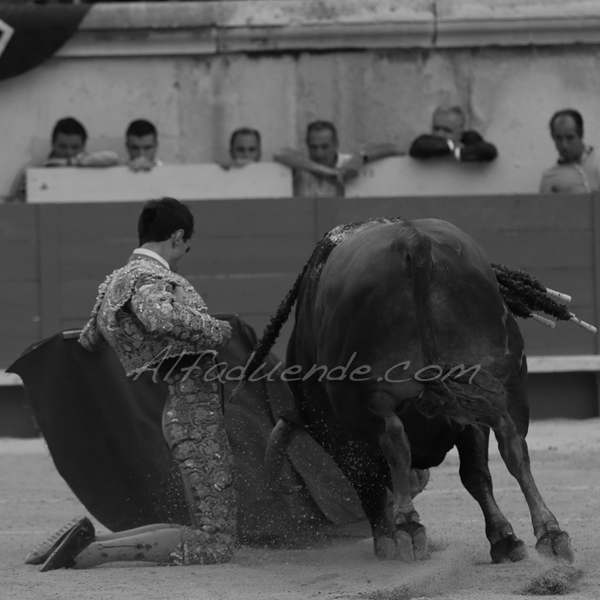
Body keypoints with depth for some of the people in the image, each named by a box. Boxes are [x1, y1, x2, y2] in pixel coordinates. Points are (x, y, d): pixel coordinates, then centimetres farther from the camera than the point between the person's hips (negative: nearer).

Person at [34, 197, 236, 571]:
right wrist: (220, 331, -23)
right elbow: (159, 316, -35)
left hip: (180, 411, 10)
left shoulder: (115, 282, 16)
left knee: (208, 530, 14)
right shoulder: (148, 278, -12)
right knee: (216, 545, -12)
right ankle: (95, 552, -18)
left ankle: (89, 540, 7)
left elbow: (89, 341, 32)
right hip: (198, 412, -10)